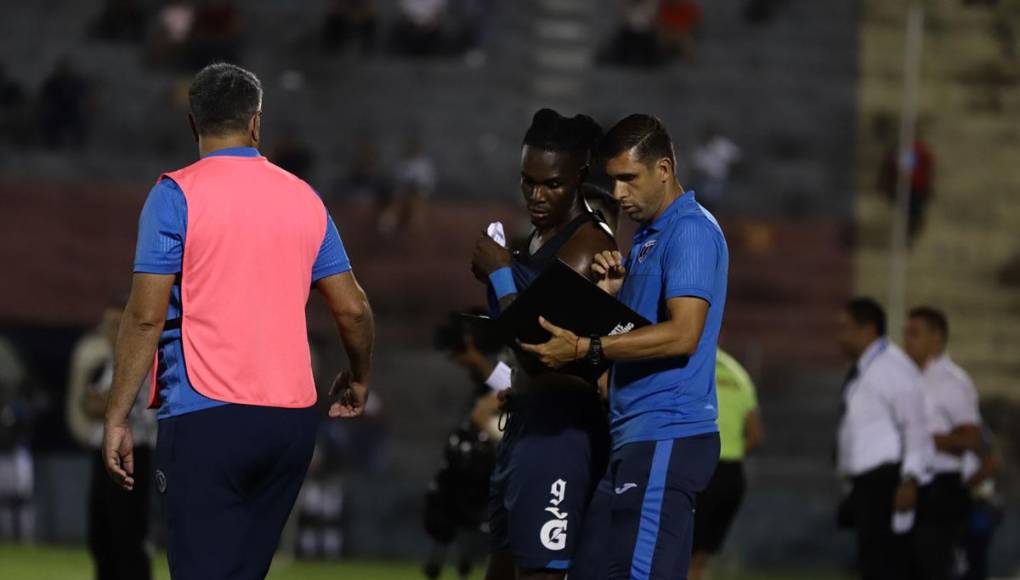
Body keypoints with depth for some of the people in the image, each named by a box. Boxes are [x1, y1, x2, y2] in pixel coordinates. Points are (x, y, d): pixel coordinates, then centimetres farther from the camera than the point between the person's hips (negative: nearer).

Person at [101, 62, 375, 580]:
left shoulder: (177, 195, -3)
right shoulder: (303, 198, 10)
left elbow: (146, 315, -9)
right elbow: (353, 309, 13)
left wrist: (117, 418, -5)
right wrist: (358, 380, 31)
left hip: (206, 418, -5)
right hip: (293, 418, 5)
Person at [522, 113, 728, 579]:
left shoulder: (690, 232, -11)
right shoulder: (647, 236, 21)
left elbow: (682, 334, -22)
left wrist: (586, 348, -23)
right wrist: (613, 292, 3)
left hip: (665, 437, -10)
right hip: (641, 436, 10)